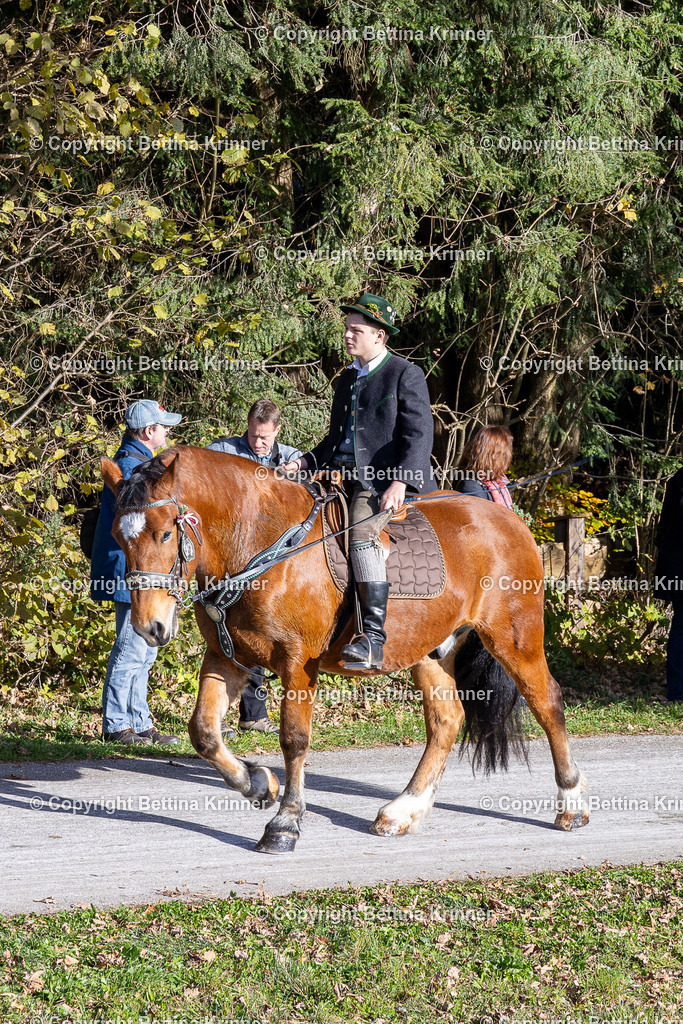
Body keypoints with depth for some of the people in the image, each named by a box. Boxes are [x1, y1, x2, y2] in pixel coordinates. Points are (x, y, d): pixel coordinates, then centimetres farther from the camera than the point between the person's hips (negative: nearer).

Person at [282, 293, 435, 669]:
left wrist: (400, 483, -23)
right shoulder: (347, 379, 22)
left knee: (362, 533, -31)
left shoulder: (406, 375, -3)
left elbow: (419, 435, -11)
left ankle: (374, 635, -37)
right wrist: (305, 462, 10)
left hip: (385, 481, -9)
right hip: (344, 476, 9)